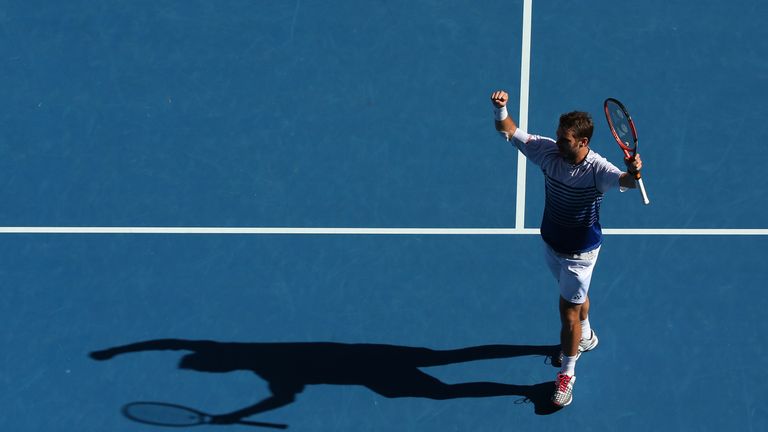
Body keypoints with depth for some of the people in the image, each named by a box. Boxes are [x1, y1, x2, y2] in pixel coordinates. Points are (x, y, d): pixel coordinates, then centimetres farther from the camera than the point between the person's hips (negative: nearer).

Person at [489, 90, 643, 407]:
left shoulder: (597, 169, -31)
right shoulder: (548, 151, -17)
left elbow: (623, 180, -52)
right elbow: (509, 131, -13)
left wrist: (632, 174, -75)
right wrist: (500, 109, -33)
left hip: (579, 252, -6)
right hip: (551, 242, 6)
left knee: (569, 311, 3)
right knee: (574, 295, 30)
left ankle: (567, 374, 23)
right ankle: (585, 337, 58)